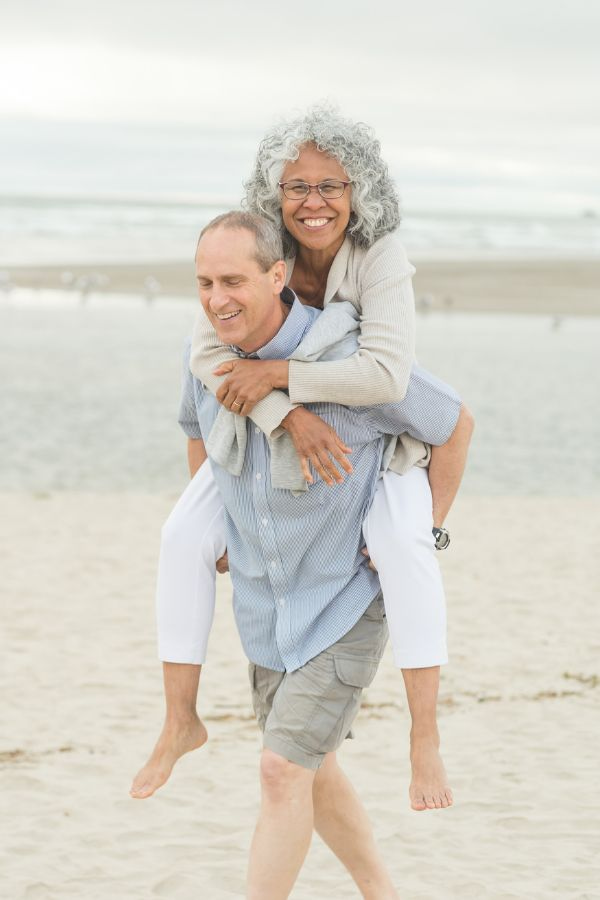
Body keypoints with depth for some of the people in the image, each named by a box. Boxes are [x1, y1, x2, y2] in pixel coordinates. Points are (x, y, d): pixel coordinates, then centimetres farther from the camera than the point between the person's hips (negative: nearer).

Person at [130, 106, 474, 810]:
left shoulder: (381, 259, -29)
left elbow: (388, 374, -41)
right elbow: (210, 353, -29)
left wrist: (276, 374, -37)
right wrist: (291, 416, -41)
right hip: (273, 421, 4)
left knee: (401, 543, -32)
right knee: (183, 537, -14)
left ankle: (425, 739, -27)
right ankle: (181, 722, 0)